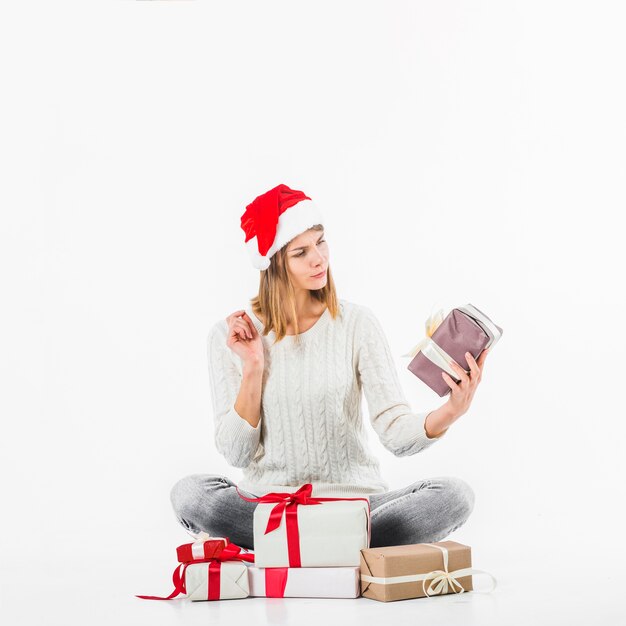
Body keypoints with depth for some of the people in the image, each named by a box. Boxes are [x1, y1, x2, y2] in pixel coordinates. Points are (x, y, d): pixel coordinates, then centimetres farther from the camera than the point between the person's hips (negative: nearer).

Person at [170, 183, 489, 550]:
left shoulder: (358, 324, -2)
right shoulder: (229, 336, 0)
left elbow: (396, 433, -9)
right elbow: (236, 453, -3)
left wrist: (449, 413, -30)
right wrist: (252, 368, -13)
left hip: (353, 500, 0)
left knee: (455, 495, -25)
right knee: (189, 493, -29)